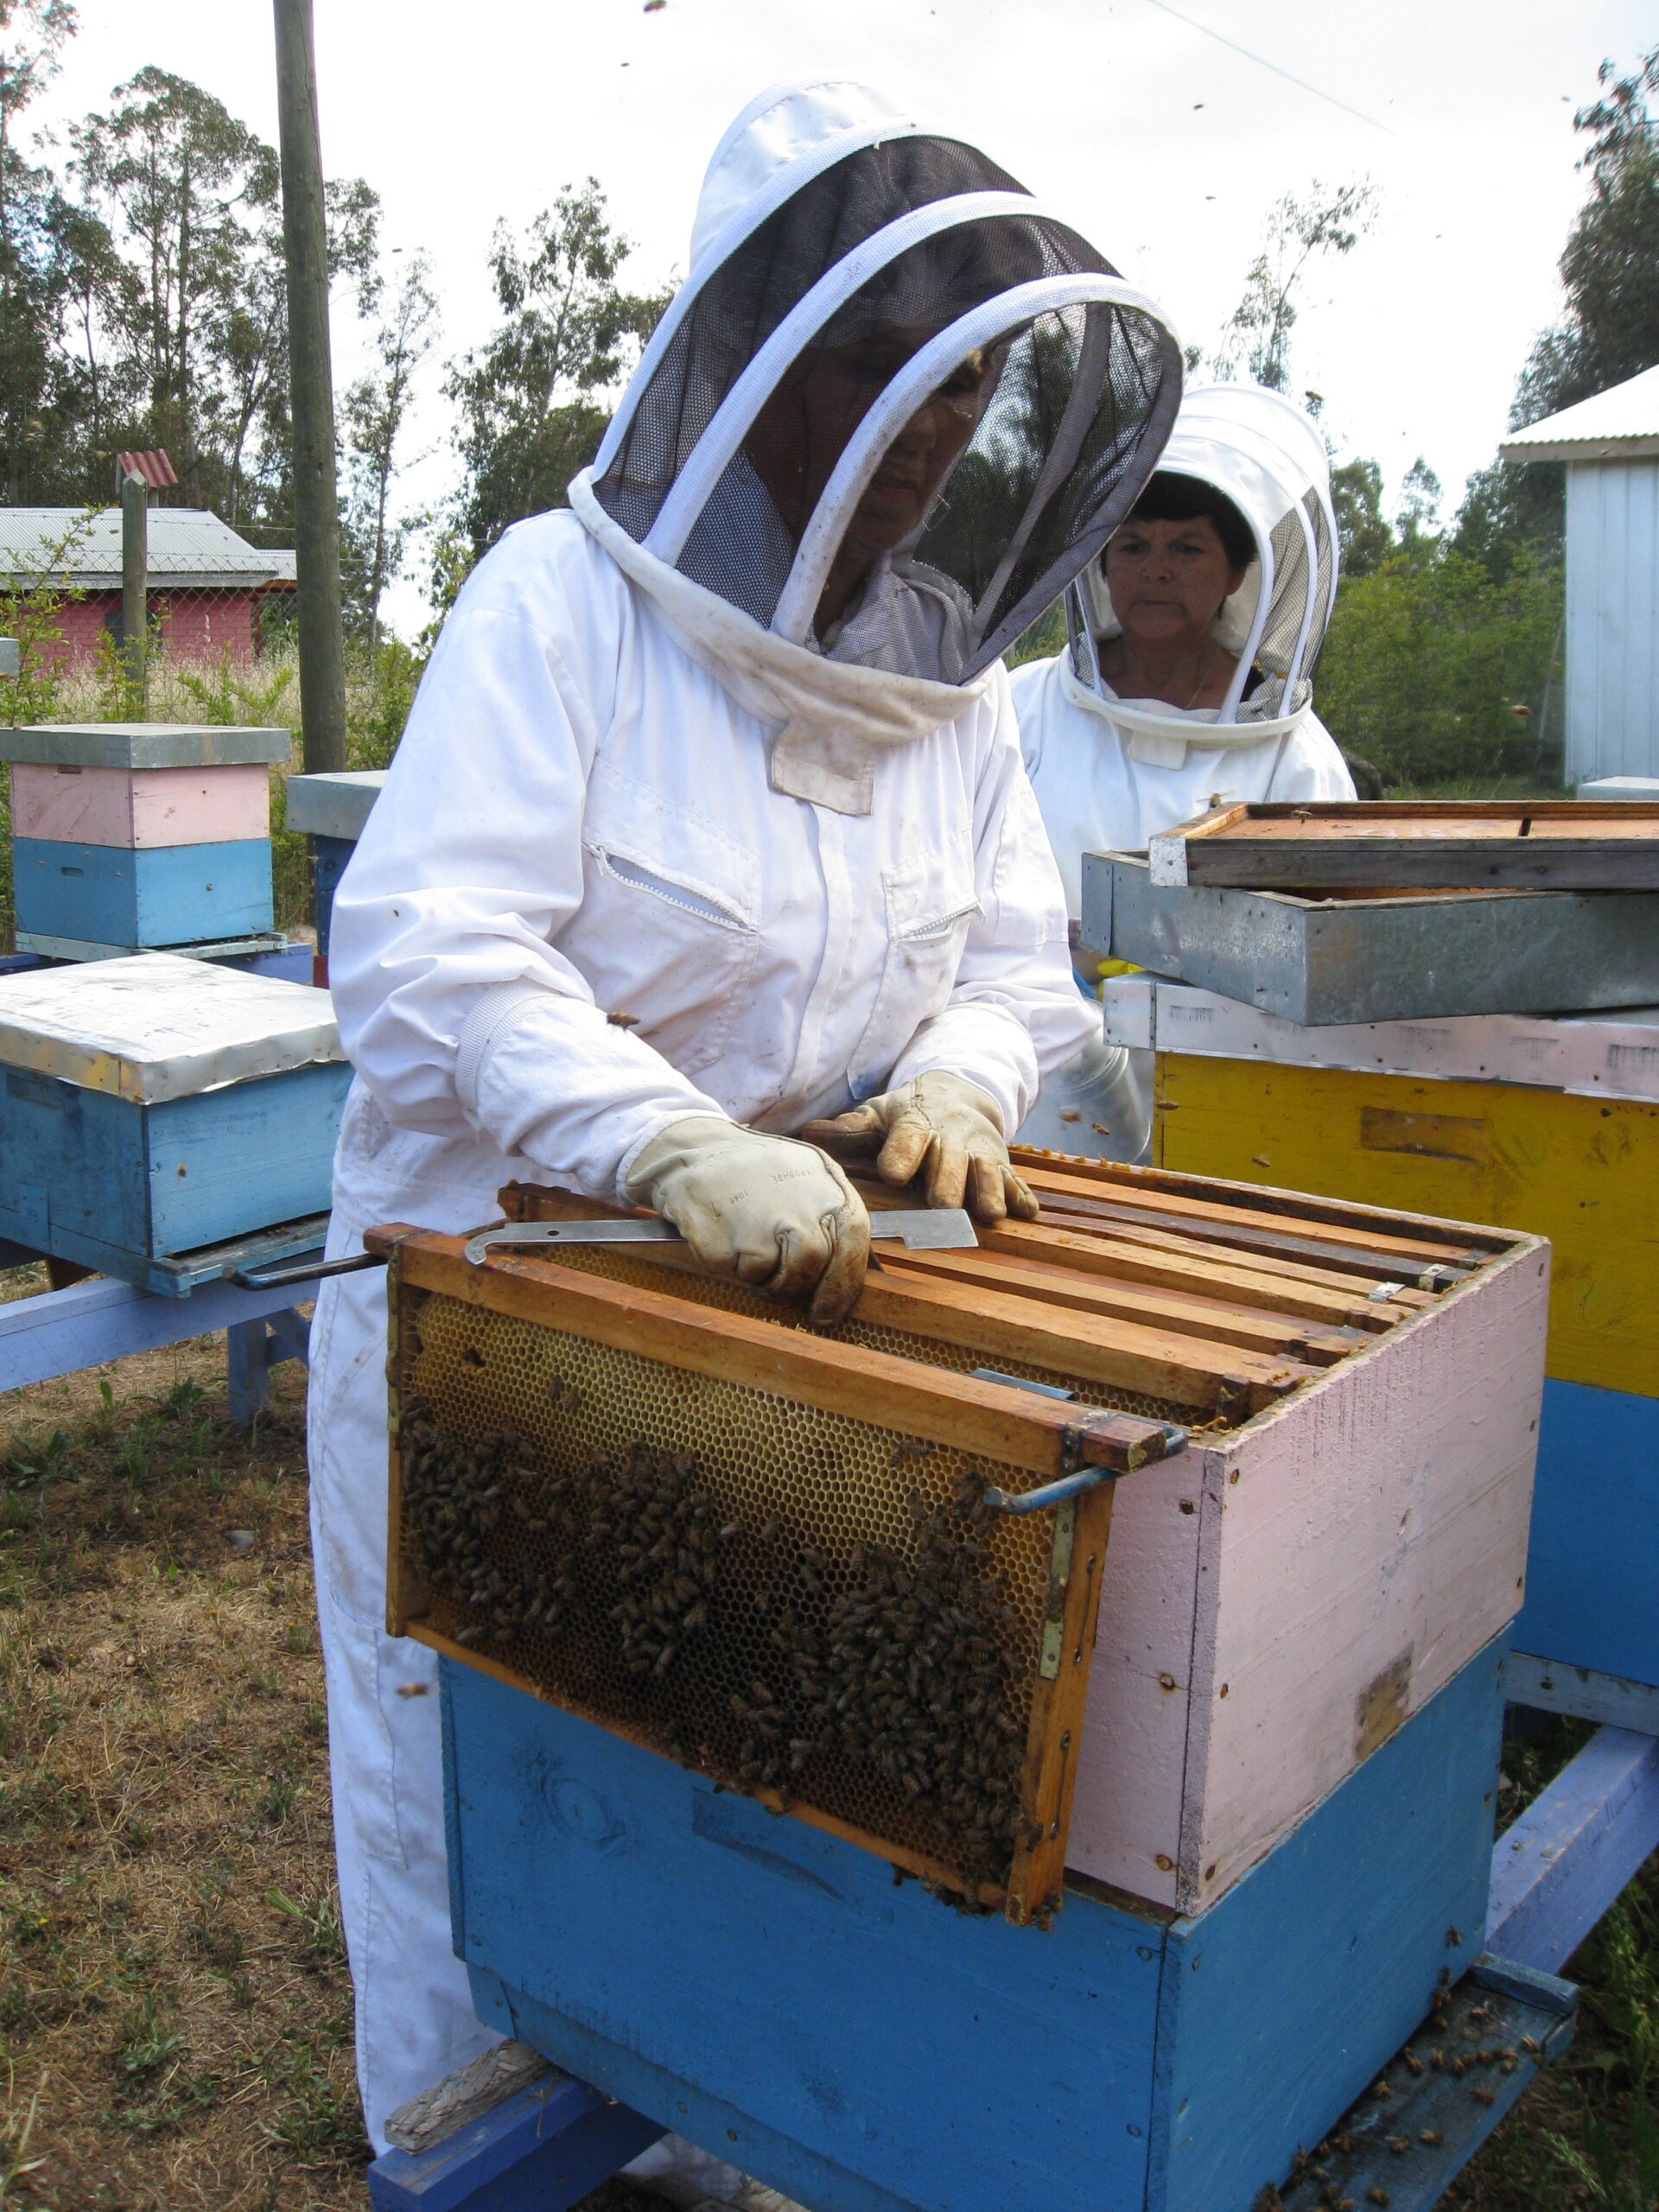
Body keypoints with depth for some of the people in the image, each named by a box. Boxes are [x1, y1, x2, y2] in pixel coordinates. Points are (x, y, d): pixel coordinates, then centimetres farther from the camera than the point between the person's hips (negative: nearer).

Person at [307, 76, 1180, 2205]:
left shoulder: (952, 675, 1)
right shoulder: (560, 603, -17)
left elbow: (1017, 958, 4)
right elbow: (426, 951, -26)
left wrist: (959, 1073, -18)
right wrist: (679, 1152, -39)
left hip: (774, 1299, 5)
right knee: (474, 1785, 12)